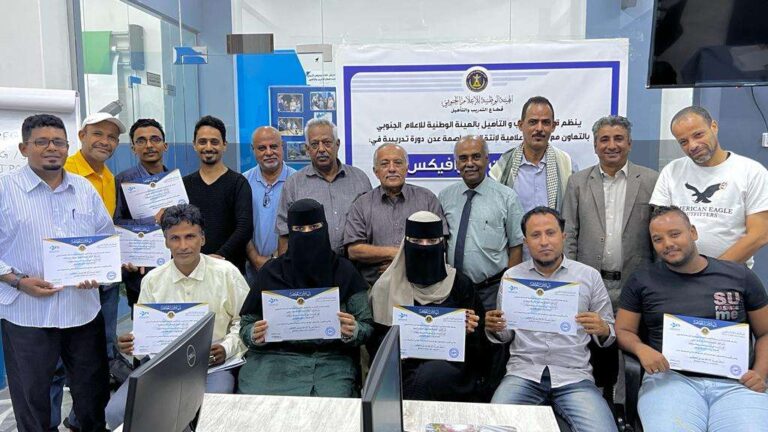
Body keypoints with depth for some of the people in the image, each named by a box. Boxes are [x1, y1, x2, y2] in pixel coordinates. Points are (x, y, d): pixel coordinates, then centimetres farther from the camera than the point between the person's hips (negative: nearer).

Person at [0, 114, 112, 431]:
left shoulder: (85, 189, 7)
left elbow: (107, 237, 12)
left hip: (84, 308, 3)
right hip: (27, 313, -3)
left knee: (93, 393, 16)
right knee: (31, 398, 12)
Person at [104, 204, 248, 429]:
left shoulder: (226, 273, 1)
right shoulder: (152, 280, 8)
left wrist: (227, 348, -11)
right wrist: (130, 344, -11)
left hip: (213, 364, -3)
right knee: (116, 412, -17)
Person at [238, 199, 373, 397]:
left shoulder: (344, 271, 4)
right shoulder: (271, 271, 6)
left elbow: (366, 326, 5)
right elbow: (247, 324, 10)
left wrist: (352, 332, -17)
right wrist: (255, 335, -12)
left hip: (331, 360, 0)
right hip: (274, 356, 1)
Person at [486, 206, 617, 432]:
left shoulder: (589, 276, 5)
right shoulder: (511, 276, 7)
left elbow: (609, 334, 10)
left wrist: (602, 330, -13)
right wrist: (494, 329, -9)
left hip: (574, 376, 0)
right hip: (523, 372, 0)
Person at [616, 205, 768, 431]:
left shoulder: (740, 276, 12)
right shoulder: (641, 282, 10)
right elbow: (623, 330, 13)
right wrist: (641, 349, -9)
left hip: (735, 383, 2)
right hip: (669, 377, -1)